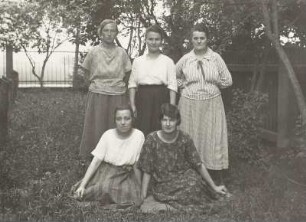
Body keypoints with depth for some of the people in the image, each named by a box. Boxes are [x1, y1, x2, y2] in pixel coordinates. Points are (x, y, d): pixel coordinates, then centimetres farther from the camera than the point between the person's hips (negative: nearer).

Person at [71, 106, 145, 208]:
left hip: (128, 175, 0)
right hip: (106, 172, 0)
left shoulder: (139, 136, -10)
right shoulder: (108, 135, -6)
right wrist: (82, 185, -13)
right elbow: (96, 161, -6)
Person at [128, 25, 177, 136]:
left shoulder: (168, 61, 4)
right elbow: (132, 83, 9)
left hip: (161, 99, -2)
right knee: (142, 132, -1)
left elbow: (172, 85, -1)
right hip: (143, 99, 2)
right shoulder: (138, 61, 11)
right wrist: (132, 104, 1)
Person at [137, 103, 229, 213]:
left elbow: (199, 165, 0)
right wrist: (143, 198, -8)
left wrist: (214, 187, 3)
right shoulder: (152, 140, -12)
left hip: (183, 182, 1)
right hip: (161, 186, -1)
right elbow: (147, 172, -7)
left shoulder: (184, 139, -8)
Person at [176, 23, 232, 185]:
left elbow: (227, 80, 7)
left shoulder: (216, 58, 2)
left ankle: (218, 180, 10)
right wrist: (184, 85, 6)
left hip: (212, 104, 0)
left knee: (214, 137, 0)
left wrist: (211, 85, 4)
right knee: (191, 138, 4)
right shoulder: (185, 59, 3)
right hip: (190, 104, 1)